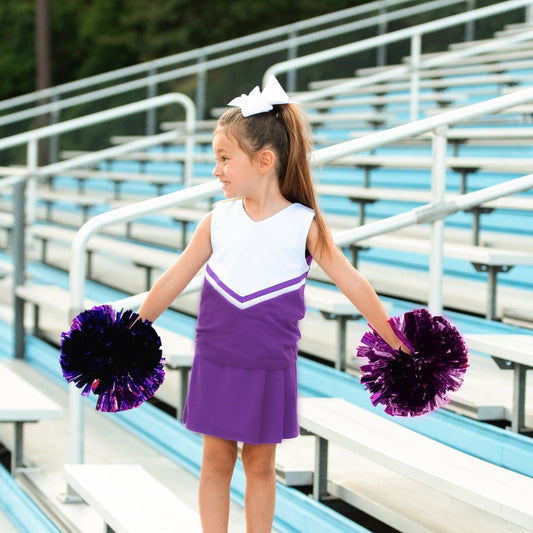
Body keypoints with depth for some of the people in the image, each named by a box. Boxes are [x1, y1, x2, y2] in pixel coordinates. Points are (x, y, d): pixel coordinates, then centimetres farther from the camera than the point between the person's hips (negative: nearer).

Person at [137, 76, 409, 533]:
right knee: (216, 461, 8)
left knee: (260, 463, 10)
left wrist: (399, 345, -3)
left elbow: (352, 283, -6)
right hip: (216, 364, 2)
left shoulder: (304, 225, -10)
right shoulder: (219, 221, -2)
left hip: (270, 369, -2)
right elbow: (173, 281, 5)